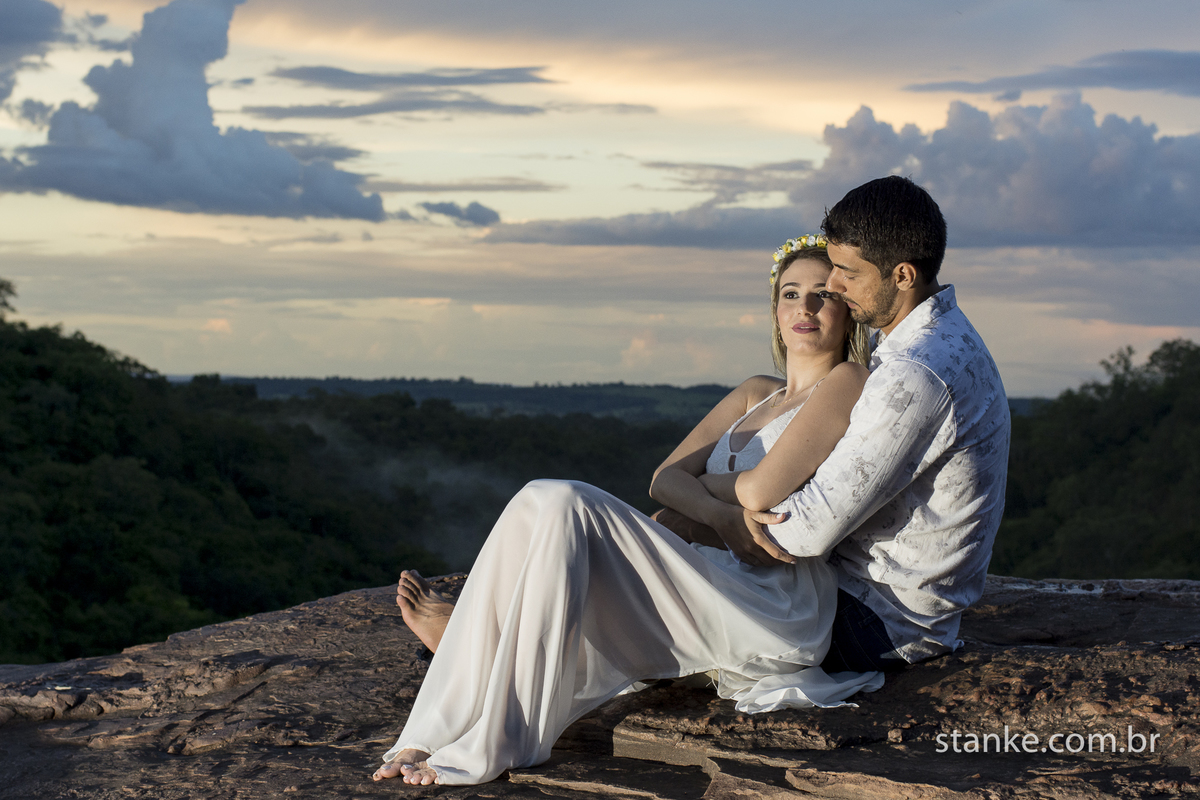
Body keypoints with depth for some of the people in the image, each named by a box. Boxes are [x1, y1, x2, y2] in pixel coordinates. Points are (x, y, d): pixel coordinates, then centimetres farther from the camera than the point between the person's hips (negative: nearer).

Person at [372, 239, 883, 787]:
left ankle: (487, 745, -22)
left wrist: (704, 481, 8)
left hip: (781, 614, -8)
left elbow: (761, 490, -13)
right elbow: (665, 480, 10)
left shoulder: (848, 382, 0)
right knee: (541, 504, -9)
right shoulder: (756, 394, 24)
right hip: (727, 585, 8)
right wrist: (723, 517, -11)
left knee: (563, 506, -21)